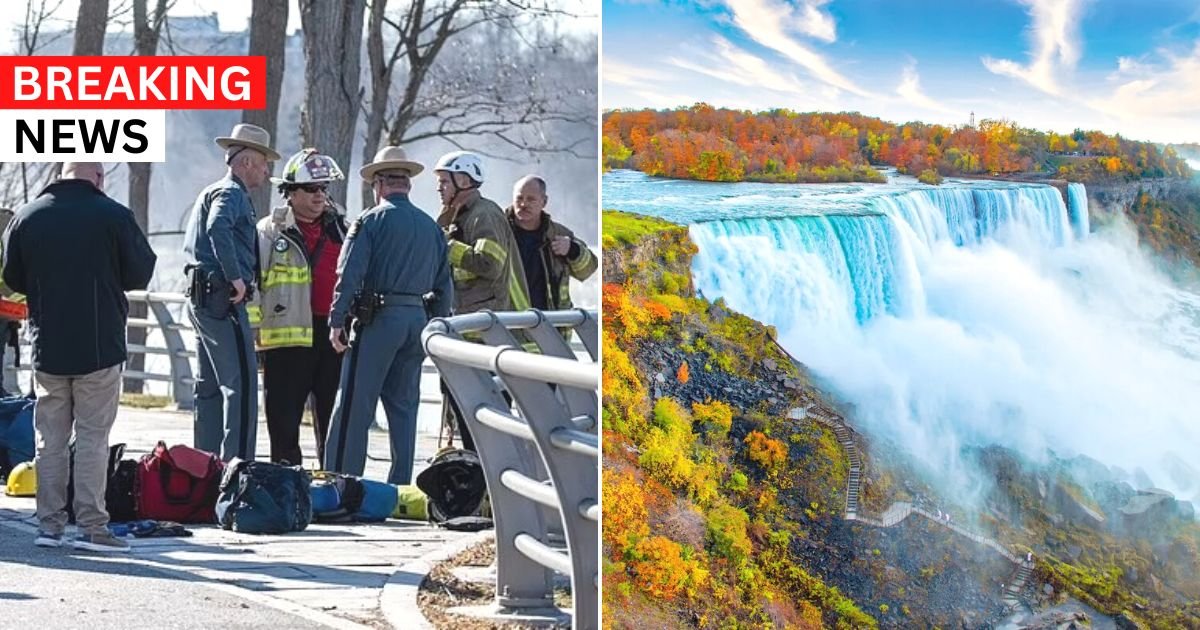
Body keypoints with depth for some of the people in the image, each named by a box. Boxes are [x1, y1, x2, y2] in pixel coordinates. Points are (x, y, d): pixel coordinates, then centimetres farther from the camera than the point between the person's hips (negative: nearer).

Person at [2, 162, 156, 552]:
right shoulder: (113, 215, -9)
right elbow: (140, 274, -2)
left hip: (47, 347, 3)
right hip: (100, 346, -3)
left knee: (50, 436, 11)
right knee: (92, 437, 0)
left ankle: (49, 523, 11)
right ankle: (91, 526, -2)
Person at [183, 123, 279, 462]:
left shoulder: (213, 192, 22)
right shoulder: (231, 193, -10)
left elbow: (191, 244, 29)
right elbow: (218, 229, -30)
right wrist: (236, 277, -25)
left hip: (201, 299, 11)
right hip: (223, 299, -11)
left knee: (210, 384, 13)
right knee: (241, 382, -12)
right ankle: (237, 463, -17)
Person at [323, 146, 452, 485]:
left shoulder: (371, 221, -4)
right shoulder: (431, 227, 14)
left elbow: (349, 275, -11)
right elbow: (444, 286, 16)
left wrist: (336, 321, -8)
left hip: (378, 318, -6)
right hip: (418, 318, 6)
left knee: (354, 406, -3)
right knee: (404, 406, 10)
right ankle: (400, 485, 10)